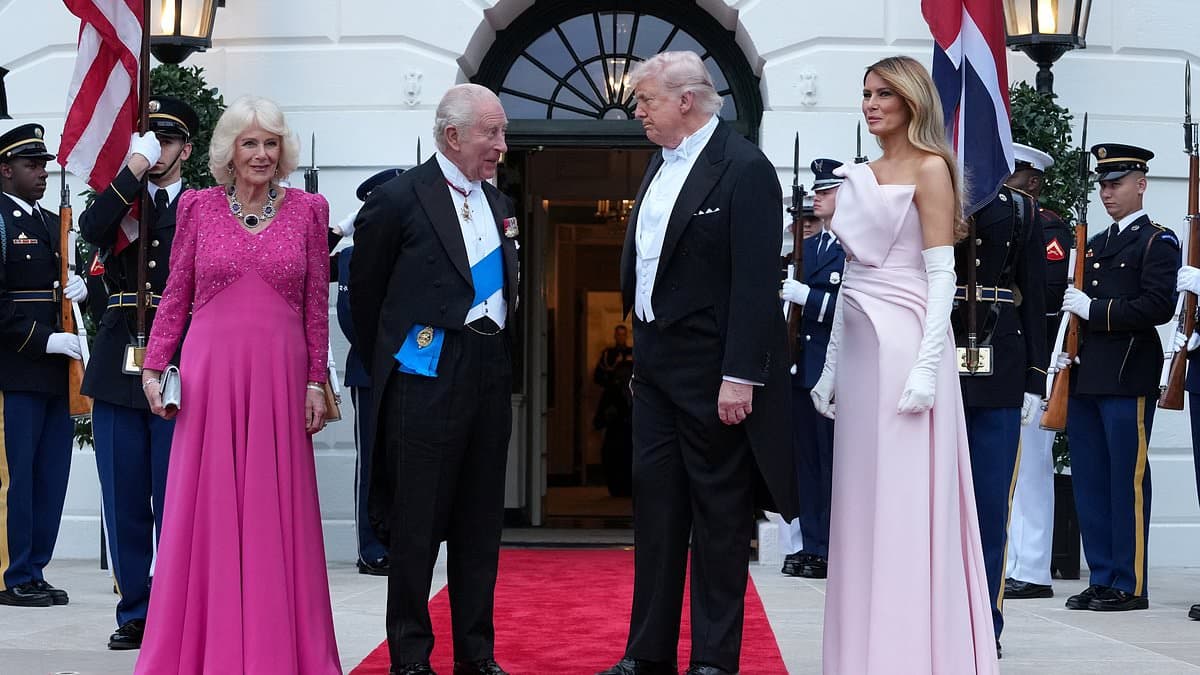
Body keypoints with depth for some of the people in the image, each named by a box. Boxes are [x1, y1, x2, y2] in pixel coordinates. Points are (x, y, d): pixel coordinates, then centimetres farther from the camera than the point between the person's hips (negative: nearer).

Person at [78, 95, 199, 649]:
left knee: (174, 502, 0)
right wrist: (135, 165, -11)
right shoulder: (119, 202, 13)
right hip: (117, 372, 3)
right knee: (124, 502, 7)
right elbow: (92, 229, -11)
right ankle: (135, 611, 17)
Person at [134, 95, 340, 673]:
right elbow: (175, 296, 8)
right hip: (210, 371, 0)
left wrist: (315, 380, 3)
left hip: (279, 375, 0)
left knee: (276, 513, 3)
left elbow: (317, 305, 7)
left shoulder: (308, 210, 6)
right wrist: (154, 367, 0)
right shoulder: (197, 206, 6)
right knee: (207, 511, 4)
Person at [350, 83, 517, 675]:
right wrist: (387, 368, 9)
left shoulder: (500, 204, 13)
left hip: (489, 378, 6)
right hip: (427, 377, -6)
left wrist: (500, 361, 14)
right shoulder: (399, 198, -6)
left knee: (481, 525, 10)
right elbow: (365, 292, 2)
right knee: (415, 524, 0)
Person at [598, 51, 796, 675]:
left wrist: (740, 377, -22)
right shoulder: (660, 163, 13)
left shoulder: (745, 168, -13)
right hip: (657, 367, 8)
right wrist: (641, 352, 12)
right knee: (655, 507, 11)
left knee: (719, 517, 2)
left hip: (714, 372, -8)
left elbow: (756, 281, -18)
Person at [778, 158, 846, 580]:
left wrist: (806, 295, -19)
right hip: (802, 368, 8)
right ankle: (810, 544, 16)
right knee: (806, 460, 10)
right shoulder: (806, 246, 18)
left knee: (832, 461, -4)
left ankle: (830, 551, 2)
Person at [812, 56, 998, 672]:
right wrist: (831, 364, 15)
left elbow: (942, 275, -11)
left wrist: (926, 366, -19)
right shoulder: (861, 177, 17)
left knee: (905, 502, -6)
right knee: (862, 502, 8)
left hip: (906, 344, -8)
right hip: (860, 347, 8)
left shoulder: (929, 169, -4)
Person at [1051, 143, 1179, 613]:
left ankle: (1131, 585, 2)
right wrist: (1065, 349, 9)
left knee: (1127, 481, -4)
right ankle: (1102, 579, 15)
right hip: (1086, 376, 8)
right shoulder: (1095, 244, 21)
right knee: (1089, 482, 8)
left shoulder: (1158, 241, -2)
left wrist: (1095, 310, -14)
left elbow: (1158, 306, -15)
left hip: (1128, 378, -8)